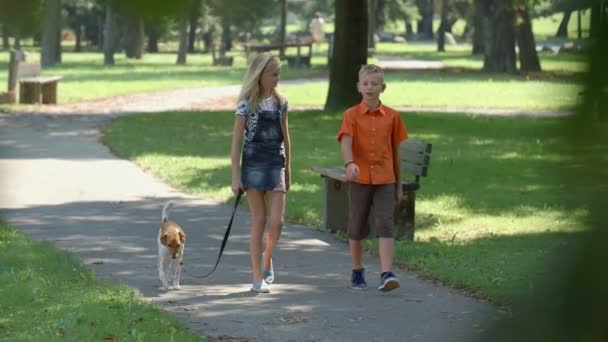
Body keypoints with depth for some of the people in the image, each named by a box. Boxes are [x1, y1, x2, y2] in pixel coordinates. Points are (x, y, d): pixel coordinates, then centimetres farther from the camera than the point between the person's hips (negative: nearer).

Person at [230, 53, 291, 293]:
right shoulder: (246, 105, -5)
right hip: (254, 165, -3)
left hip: (276, 166, 3)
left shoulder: (280, 102, 8)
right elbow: (236, 142, -6)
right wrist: (235, 176, -10)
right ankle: (258, 278, 6)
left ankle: (267, 258, 24)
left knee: (276, 222, -7)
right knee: (258, 222, 0)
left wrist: (287, 168, 18)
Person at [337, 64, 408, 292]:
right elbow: (346, 142, -16)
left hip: (385, 180, 0)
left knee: (385, 226, -10)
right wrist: (349, 163, -37)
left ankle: (387, 274, -17)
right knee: (356, 228, 10)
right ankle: (357, 273, 24)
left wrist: (399, 185, 12)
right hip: (359, 179, 0)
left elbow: (395, 151, 10)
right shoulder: (352, 115, -1)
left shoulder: (392, 117, 4)